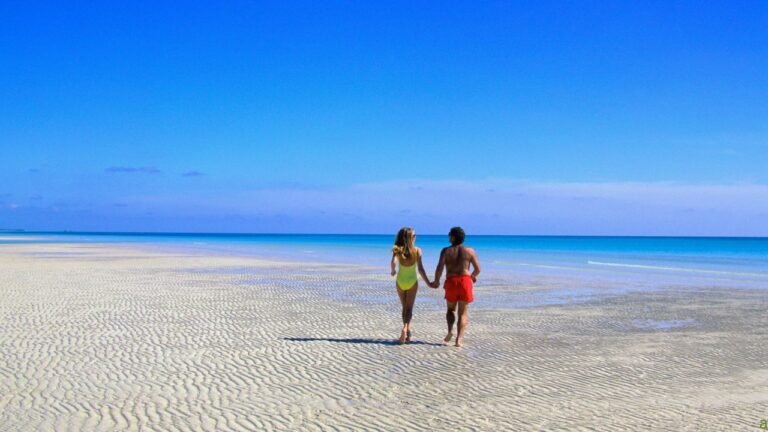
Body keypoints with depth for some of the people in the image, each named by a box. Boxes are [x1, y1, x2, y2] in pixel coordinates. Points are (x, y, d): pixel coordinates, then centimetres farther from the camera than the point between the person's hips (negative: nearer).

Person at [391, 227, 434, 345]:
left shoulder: (398, 250, -7)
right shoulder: (417, 250, -9)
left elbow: (393, 262, -24)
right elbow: (420, 269, -12)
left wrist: (393, 271, -2)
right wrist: (428, 283, -5)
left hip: (400, 282, 2)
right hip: (412, 282, -2)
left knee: (405, 308, 17)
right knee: (409, 308, 2)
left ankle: (407, 333, 20)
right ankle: (405, 328, -23)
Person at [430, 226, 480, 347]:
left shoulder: (446, 250, 2)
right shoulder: (470, 251, 5)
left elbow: (440, 267, -9)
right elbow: (477, 269, 5)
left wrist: (436, 281, 6)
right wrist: (473, 276, 27)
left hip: (451, 282, 0)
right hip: (465, 281, 0)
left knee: (451, 309, 21)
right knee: (463, 312, 7)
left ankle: (450, 330, -1)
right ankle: (459, 339, -5)